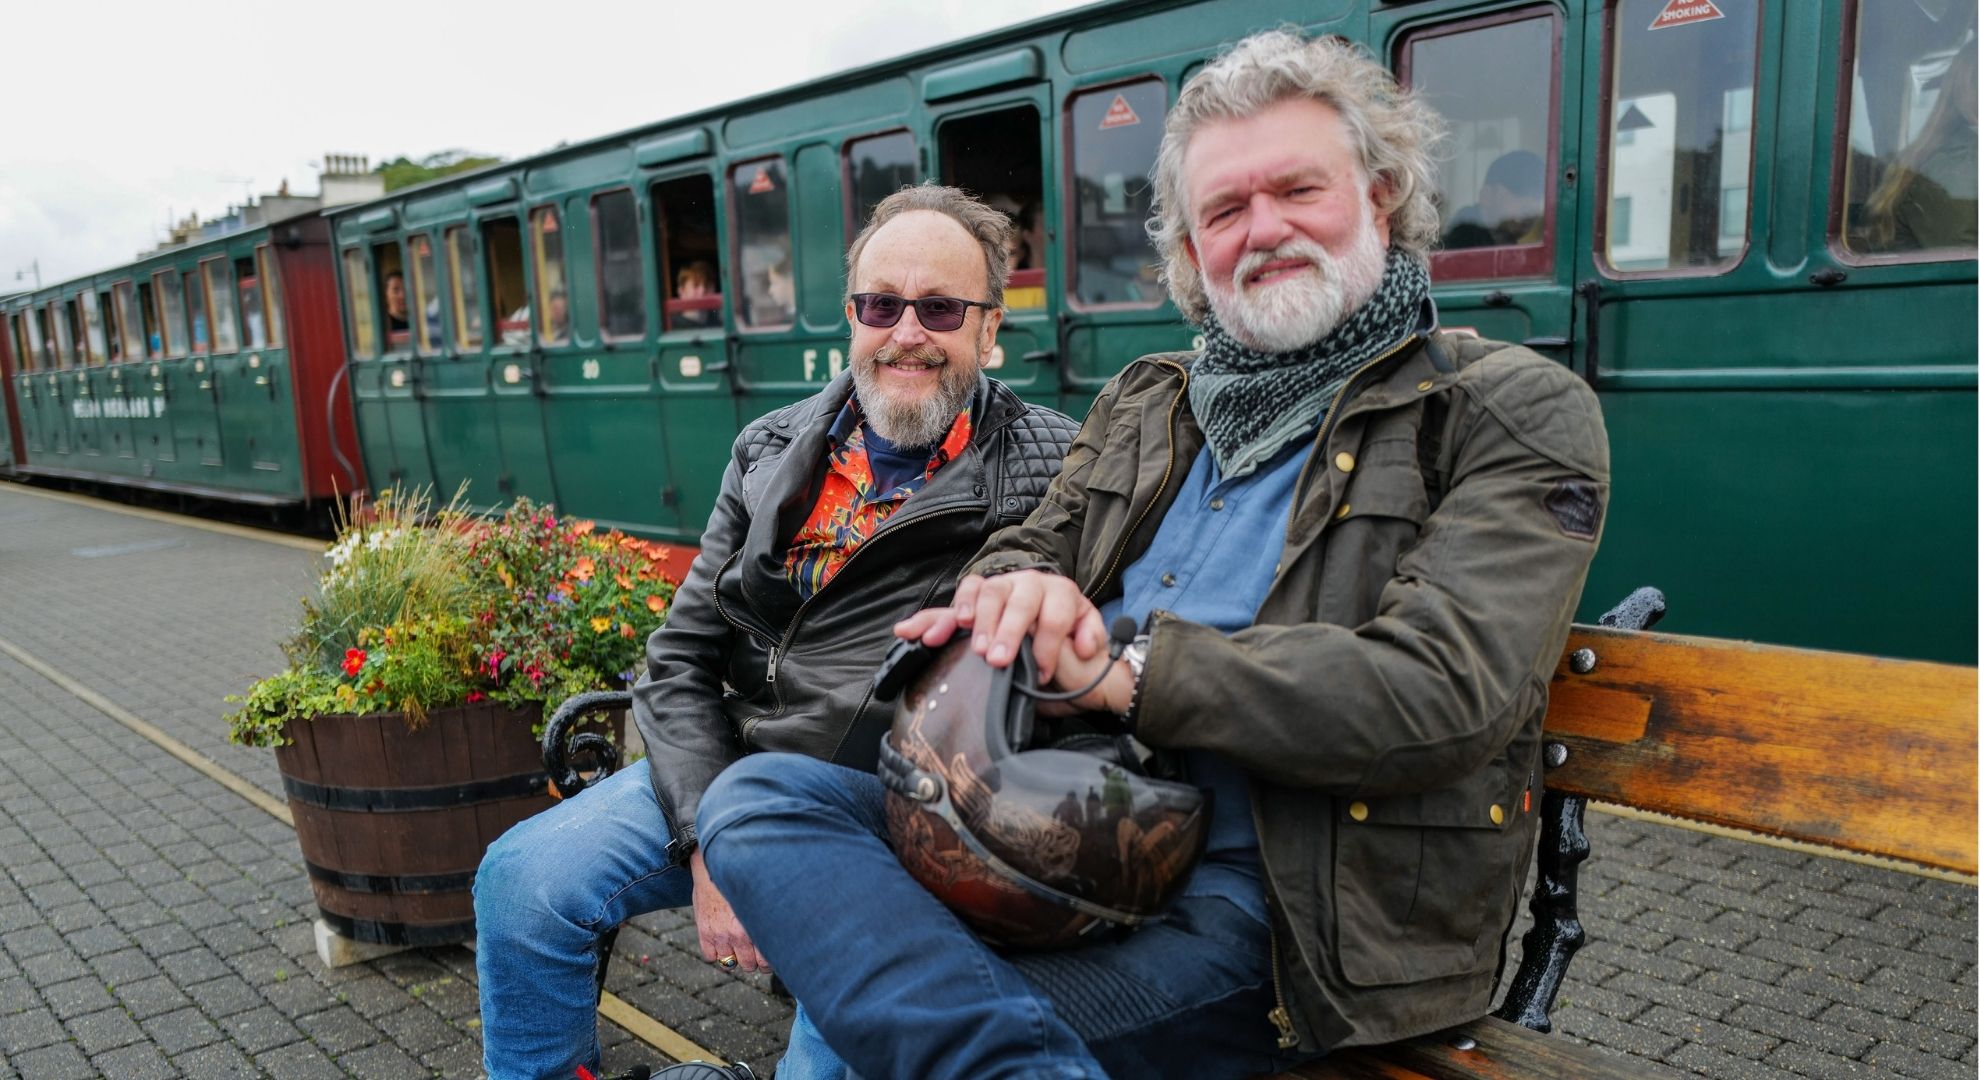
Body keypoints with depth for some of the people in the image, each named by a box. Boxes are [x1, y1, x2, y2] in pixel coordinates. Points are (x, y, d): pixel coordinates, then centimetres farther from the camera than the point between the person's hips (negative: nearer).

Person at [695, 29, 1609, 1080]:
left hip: (1249, 898, -7)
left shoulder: (1518, 414, -1)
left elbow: (1444, 694, -15)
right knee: (757, 795, -18)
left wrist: (1127, 671, -18)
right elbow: (1020, 550, 20)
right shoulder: (1145, 404, 18)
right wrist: (1022, 589, -9)